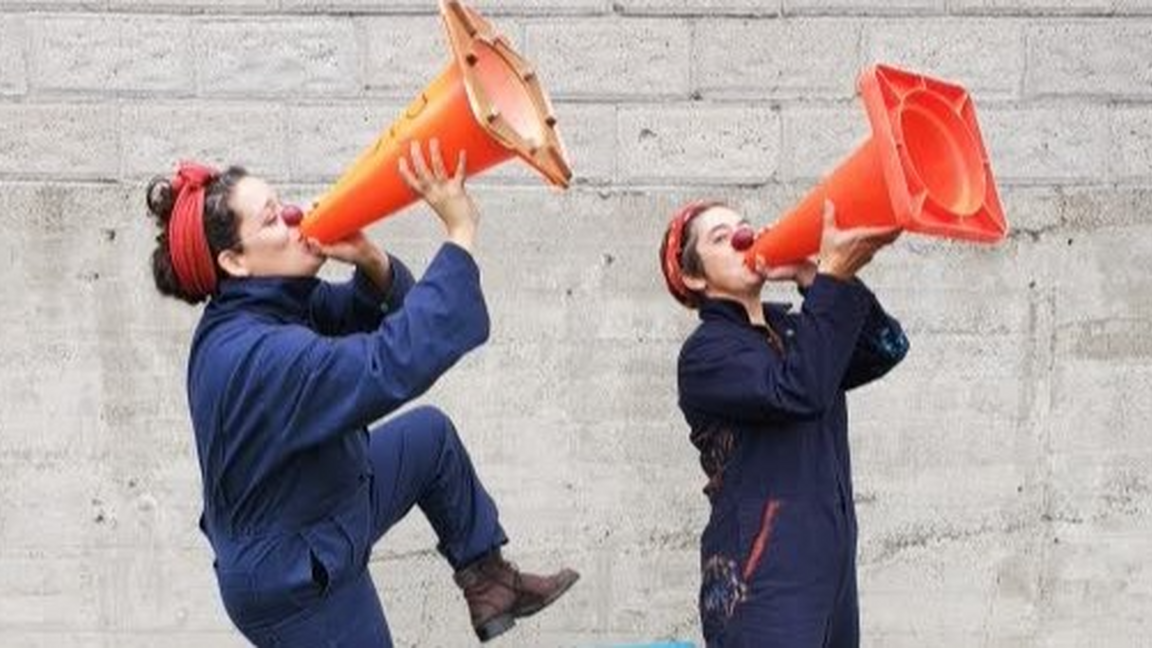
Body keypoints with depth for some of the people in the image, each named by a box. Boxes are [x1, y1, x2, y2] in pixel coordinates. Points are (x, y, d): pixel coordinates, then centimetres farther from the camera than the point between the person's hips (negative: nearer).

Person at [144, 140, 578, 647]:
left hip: (322, 512, 9)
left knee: (430, 434, 18)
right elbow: (394, 366, -44)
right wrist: (460, 233, -40)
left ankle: (488, 582, 30)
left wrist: (369, 259, -24)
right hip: (293, 583, -9)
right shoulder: (256, 356, -35)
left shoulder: (271, 302, -7)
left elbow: (375, 315, 0)